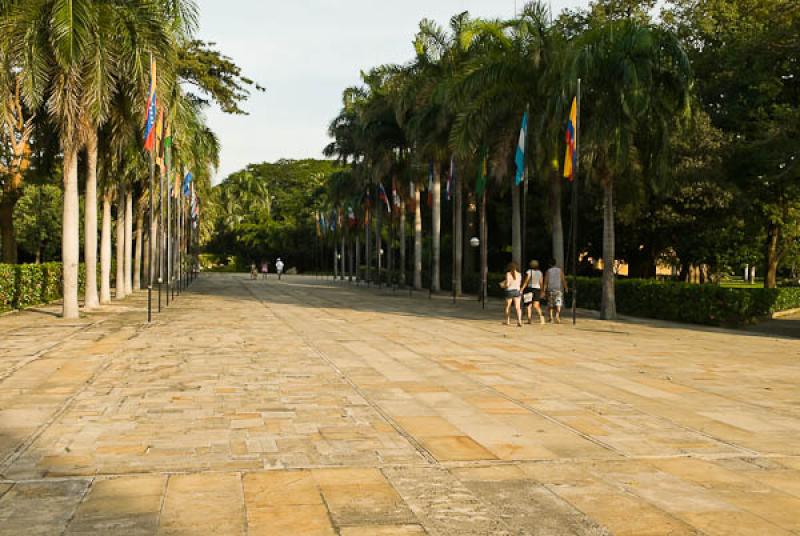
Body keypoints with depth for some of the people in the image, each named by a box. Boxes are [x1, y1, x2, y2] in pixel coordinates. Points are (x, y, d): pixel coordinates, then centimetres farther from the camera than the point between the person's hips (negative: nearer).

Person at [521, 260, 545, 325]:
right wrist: (541, 292, 15)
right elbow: (541, 283, 7)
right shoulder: (540, 272, 6)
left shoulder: (529, 272, -7)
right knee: (536, 305, 3)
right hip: (537, 289, 3)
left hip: (529, 289, -3)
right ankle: (541, 316, -20)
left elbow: (526, 282, -10)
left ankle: (529, 319, -1)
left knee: (529, 305, 3)